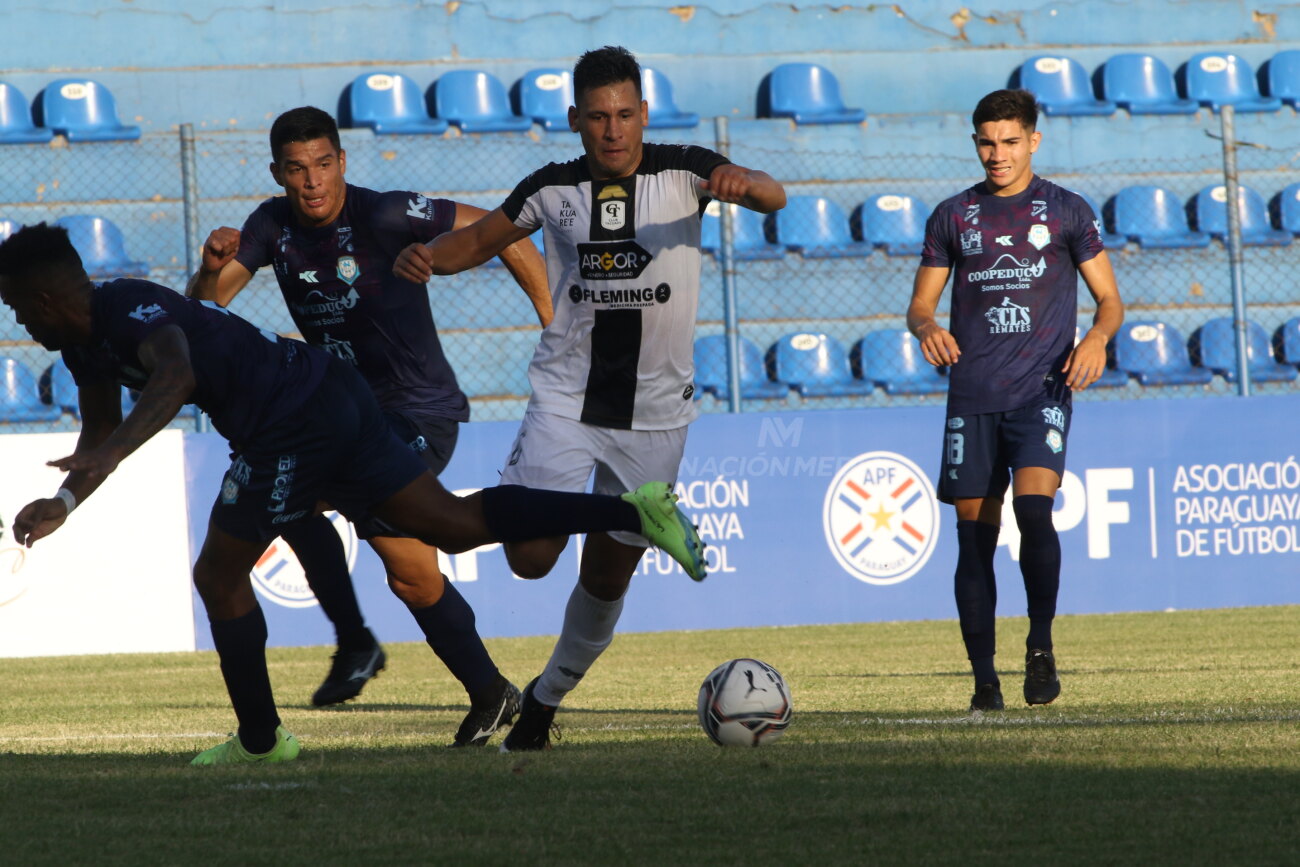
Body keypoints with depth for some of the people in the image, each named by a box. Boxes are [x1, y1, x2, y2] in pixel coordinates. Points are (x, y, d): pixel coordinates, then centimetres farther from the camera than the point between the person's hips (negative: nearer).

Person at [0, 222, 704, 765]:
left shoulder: (131, 312, -20)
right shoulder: (87, 343, 14)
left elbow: (175, 373, -43)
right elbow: (102, 433, 27)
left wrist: (108, 455, -52)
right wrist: (63, 504, 9)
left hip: (294, 424, -10)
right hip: (335, 402, 10)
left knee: (219, 576, 3)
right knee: (456, 525, 8)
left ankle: (259, 740, 15)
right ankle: (632, 511, -1)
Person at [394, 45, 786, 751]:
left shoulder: (683, 171, -6)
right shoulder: (553, 189, 0)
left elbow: (772, 197, -20)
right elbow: (481, 239, 12)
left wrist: (746, 183, -45)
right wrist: (428, 256, -11)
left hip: (654, 411, 0)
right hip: (565, 395, 0)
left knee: (608, 576, 7)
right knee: (530, 559, -15)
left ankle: (546, 698, 29)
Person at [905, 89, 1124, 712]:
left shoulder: (1066, 212, 7)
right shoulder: (953, 217, 11)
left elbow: (1110, 300, 10)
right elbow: (920, 304, 13)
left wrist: (1097, 336, -13)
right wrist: (926, 327, -11)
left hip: (1041, 390, -2)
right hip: (972, 397, 2)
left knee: (1034, 508, -22)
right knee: (975, 534, 0)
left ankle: (1041, 646, -9)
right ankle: (983, 677, 7)